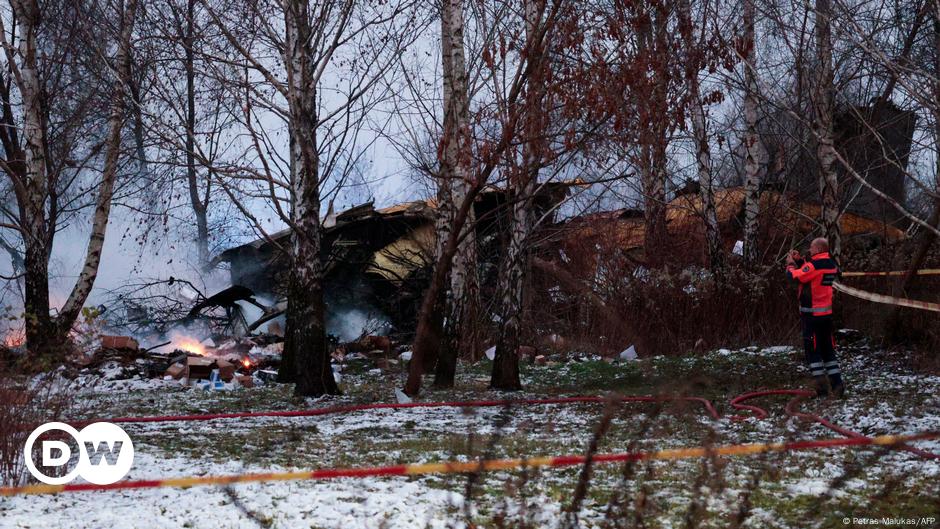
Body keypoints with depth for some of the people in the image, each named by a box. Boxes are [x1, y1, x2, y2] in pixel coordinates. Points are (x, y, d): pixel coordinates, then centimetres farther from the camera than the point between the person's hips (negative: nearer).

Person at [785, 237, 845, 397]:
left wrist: (791, 264, 3)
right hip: (827, 313, 8)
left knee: (812, 350, -2)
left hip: (812, 314, -8)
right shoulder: (832, 264, 8)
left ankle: (821, 387, -4)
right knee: (828, 349, 14)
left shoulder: (814, 265, -19)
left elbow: (794, 276, -15)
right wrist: (799, 261, 14)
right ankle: (837, 383, 12)